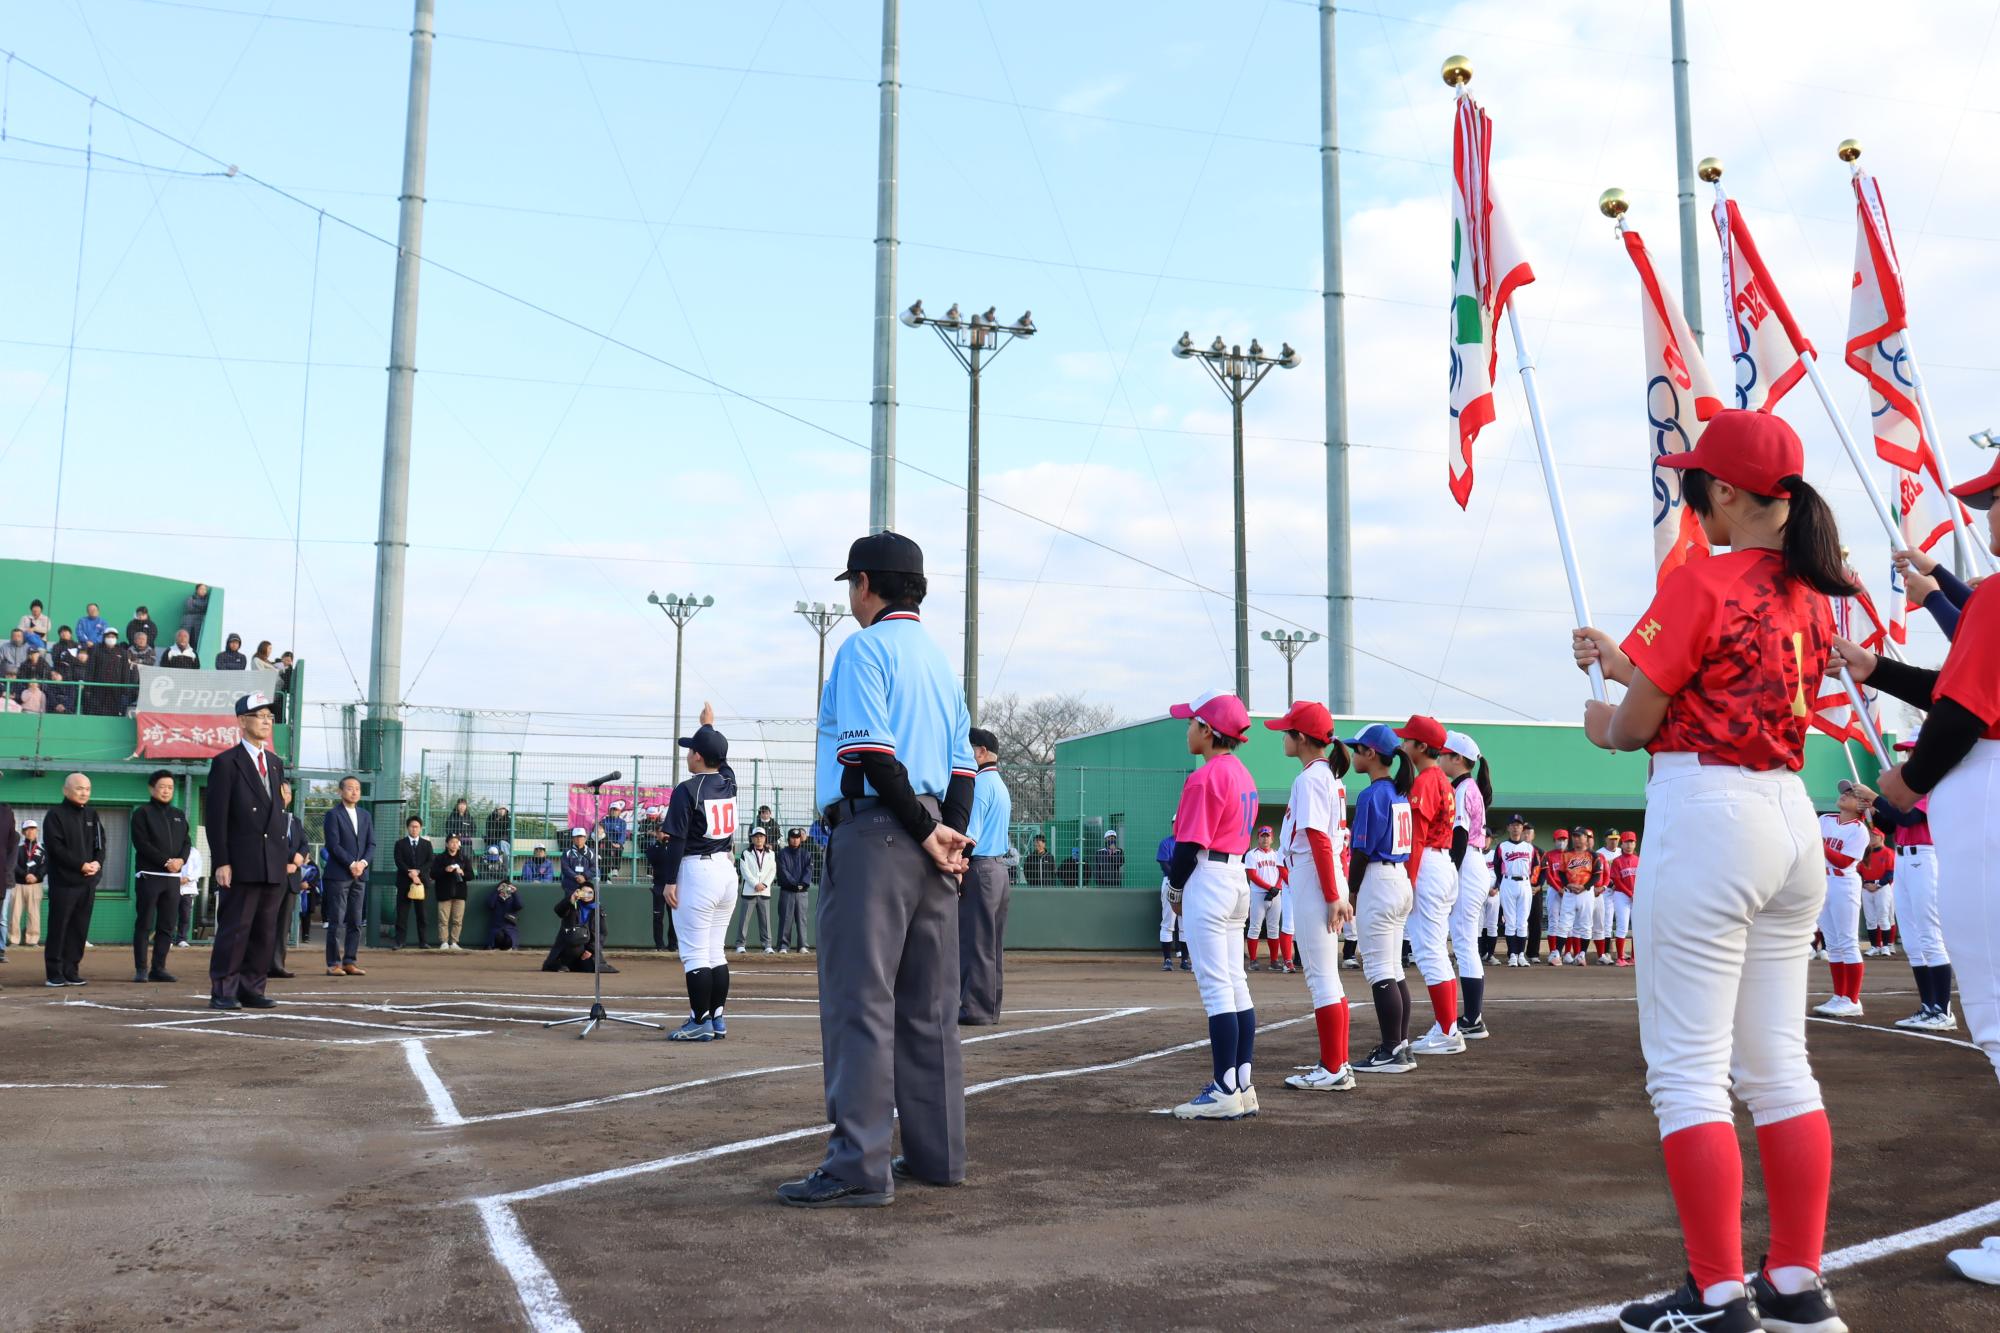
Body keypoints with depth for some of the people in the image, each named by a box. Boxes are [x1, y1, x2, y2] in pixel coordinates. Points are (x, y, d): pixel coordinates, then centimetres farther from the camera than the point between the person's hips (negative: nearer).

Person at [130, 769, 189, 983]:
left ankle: (158, 967, 8)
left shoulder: (179, 814, 17)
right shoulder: (142, 813, 0)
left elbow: (187, 842, 12)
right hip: (149, 875, -5)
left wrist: (181, 859, -8)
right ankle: (140, 969, 0)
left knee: (167, 926, 4)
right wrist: (166, 861, -16)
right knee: (144, 924, -3)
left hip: (173, 877, 5)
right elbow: (142, 843, -10)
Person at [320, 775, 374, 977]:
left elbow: (371, 844, 11)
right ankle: (333, 964, -1)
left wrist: (363, 863, -6)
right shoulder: (333, 815, -2)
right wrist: (352, 864, -14)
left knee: (356, 921, 4)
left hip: (360, 875, 5)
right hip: (338, 875, -5)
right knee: (337, 921, -4)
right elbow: (333, 845, -10)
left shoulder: (366, 815, 16)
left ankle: (350, 962, 7)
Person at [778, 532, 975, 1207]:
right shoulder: (941, 658, 21)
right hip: (930, 840, 8)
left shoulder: (864, 648, -5)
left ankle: (859, 1167, -7)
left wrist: (927, 832, -14)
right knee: (929, 1007, 12)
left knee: (859, 1000, -7)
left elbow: (872, 751, -17)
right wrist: (951, 835, 4)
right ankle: (937, 1155, 17)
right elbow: (962, 762, 14)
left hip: (874, 832, -8)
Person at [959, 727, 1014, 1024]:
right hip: (999, 867, 10)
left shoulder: (979, 783, -10)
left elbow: (969, 835, -17)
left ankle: (974, 1009, -6)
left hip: (979, 868, -10)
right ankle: (989, 1008, 13)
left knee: (974, 941, -7)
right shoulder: (1001, 785, 20)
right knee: (992, 944, 10)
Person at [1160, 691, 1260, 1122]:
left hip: (1207, 880, -10)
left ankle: (1225, 1091, -5)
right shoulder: (1243, 775, 14)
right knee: (1236, 986, 11)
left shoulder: (1204, 777, -15)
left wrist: (1176, 888, -2)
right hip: (1239, 878, 10)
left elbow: (1191, 843, -17)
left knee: (1215, 987, -7)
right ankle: (1242, 1086, 14)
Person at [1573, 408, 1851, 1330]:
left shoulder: (1698, 583, -12)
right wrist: (1624, 664, 24)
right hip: (1792, 817, 9)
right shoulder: (1812, 595, 12)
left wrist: (1604, 726, 13)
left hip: (1705, 816, -8)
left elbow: (1637, 724, -10)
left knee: (1688, 1070, -1)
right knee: (1777, 1064, 13)